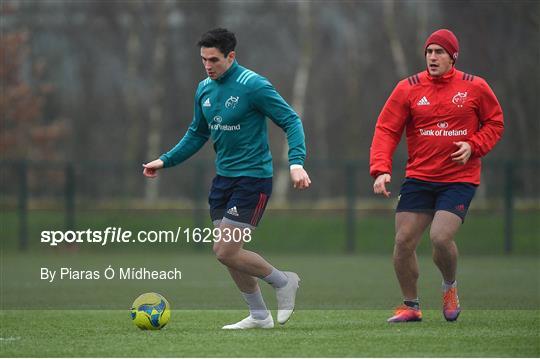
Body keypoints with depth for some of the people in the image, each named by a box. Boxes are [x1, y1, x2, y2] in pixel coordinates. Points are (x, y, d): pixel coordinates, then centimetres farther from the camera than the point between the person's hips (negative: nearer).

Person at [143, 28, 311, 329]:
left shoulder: (253, 86, -16)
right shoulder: (204, 89, 7)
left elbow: (291, 121, -15)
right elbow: (197, 134, 21)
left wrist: (296, 162, -27)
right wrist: (165, 161, 14)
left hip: (252, 178, -8)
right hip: (223, 177, 8)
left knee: (227, 252, -13)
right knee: (225, 251, 8)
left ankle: (283, 282, 9)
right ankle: (259, 316, 21)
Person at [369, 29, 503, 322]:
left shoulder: (475, 88, 0)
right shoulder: (408, 89, 0)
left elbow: (495, 123, 11)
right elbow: (386, 130, -2)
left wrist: (473, 146, -8)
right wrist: (381, 170, -16)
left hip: (459, 179, -2)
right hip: (418, 178, 2)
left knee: (440, 237, -19)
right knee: (404, 241, -5)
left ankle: (450, 286, 13)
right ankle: (410, 306, 15)